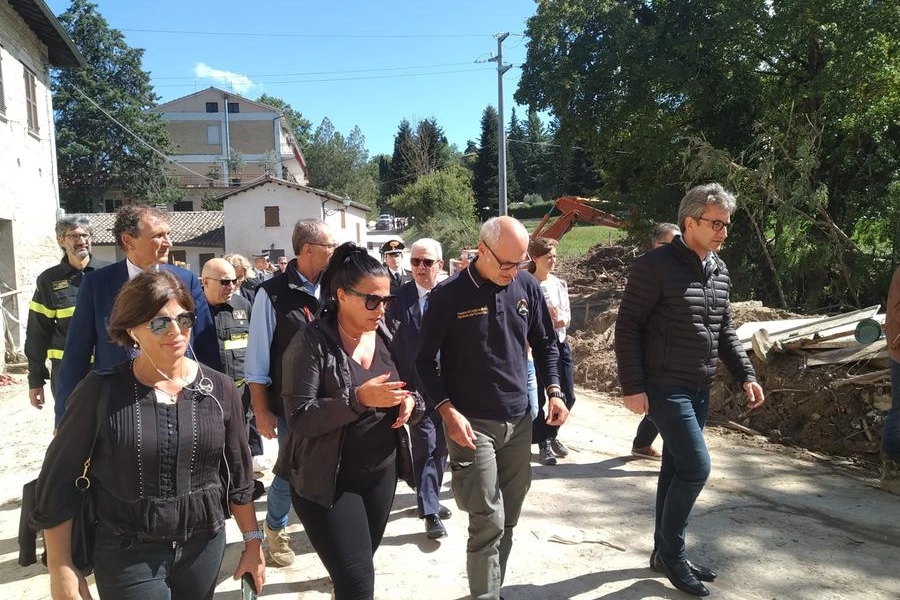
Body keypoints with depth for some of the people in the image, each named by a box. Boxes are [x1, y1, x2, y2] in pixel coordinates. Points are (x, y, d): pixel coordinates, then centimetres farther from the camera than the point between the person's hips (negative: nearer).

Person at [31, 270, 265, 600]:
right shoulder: (100, 391, -12)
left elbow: (237, 476, 4)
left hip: (204, 547, 3)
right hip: (126, 554, -2)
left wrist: (253, 542, 6)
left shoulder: (220, 389, -5)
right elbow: (57, 480, -6)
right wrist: (60, 569, -4)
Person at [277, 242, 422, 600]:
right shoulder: (312, 343, -15)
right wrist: (358, 399, -32)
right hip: (328, 482, -5)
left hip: (382, 474, 6)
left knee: (357, 570, 20)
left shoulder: (388, 337, 2)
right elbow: (299, 418, -21)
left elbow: (410, 391, 11)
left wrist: (410, 402, -13)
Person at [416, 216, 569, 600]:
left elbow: (544, 343, 13)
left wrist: (553, 390, 1)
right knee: (489, 522, -4)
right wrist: (448, 411, -15)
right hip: (472, 423, -4)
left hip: (519, 420, 5)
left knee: (509, 519, 14)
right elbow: (426, 360, -6)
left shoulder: (527, 287, 2)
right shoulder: (448, 295, -10)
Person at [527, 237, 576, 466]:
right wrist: (545, 317, -21)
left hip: (560, 342, 6)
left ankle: (551, 434, 33)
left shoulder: (560, 283, 9)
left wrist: (563, 319, -10)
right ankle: (543, 443, 20)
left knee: (568, 396, 9)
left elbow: (567, 313, 12)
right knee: (537, 398, 2)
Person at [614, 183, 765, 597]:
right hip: (664, 387, -8)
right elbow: (627, 327, -14)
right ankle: (672, 553, 10)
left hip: (699, 389, 8)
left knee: (675, 469, 14)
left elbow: (724, 330, 18)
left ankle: (665, 553, 28)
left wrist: (745, 376, 10)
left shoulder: (719, 270, 10)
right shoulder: (656, 265, -14)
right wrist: (633, 387, -17)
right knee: (696, 466, -10)